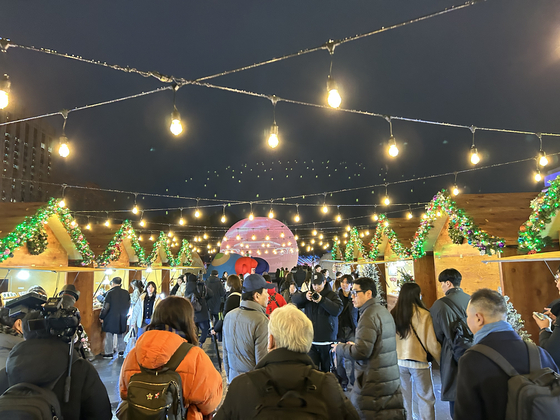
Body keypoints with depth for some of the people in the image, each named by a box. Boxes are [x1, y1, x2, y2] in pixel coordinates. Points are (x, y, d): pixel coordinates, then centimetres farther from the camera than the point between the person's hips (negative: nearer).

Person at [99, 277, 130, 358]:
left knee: (109, 335, 7)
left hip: (111, 318, -4)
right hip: (122, 318, 5)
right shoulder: (126, 293, 0)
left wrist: (101, 317, -1)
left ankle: (109, 353, 12)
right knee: (121, 335, 16)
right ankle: (121, 351, 23)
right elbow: (128, 305, 8)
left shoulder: (110, 293, -14)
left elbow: (106, 307, -14)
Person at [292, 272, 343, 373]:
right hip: (311, 340, 2)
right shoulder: (309, 294, 9)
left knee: (327, 368, 12)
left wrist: (322, 300, -26)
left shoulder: (332, 295, -1)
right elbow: (294, 299, -2)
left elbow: (337, 310, -16)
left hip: (327, 340, -2)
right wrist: (304, 296, -22)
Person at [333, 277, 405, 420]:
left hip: (373, 383, -9)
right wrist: (355, 345, 14)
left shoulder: (369, 315, -18)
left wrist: (339, 348, -8)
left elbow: (362, 352, -23)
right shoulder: (384, 311, 11)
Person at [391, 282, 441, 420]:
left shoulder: (393, 314, -6)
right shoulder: (423, 314, -14)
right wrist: (441, 358, 6)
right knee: (425, 398, 11)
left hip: (399, 361, 3)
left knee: (404, 398, 17)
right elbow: (431, 343, -9)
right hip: (418, 362, -3)